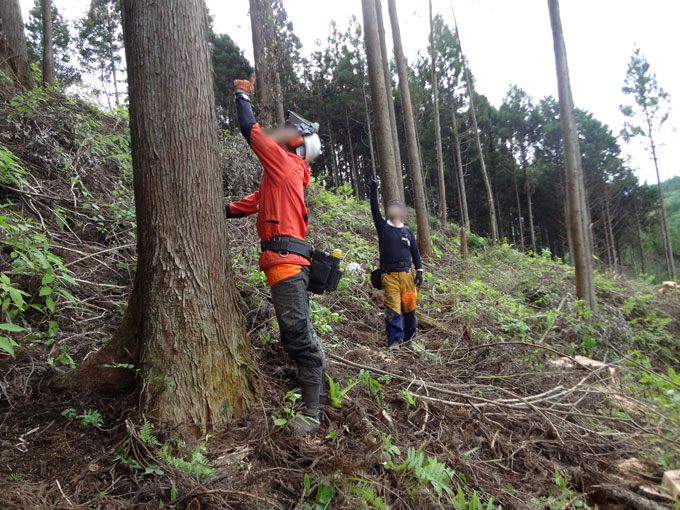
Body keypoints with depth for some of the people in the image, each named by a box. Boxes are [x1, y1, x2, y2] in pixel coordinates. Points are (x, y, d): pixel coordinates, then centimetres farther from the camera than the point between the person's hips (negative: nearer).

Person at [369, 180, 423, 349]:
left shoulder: (407, 232, 15)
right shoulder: (383, 227, 9)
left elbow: (415, 252, 16)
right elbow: (375, 211, -3)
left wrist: (419, 271, 7)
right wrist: (374, 192, -12)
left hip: (406, 274, 2)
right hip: (389, 275, -2)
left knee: (409, 306, 6)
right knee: (392, 308, -10)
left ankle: (409, 335, 23)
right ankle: (395, 340, -12)